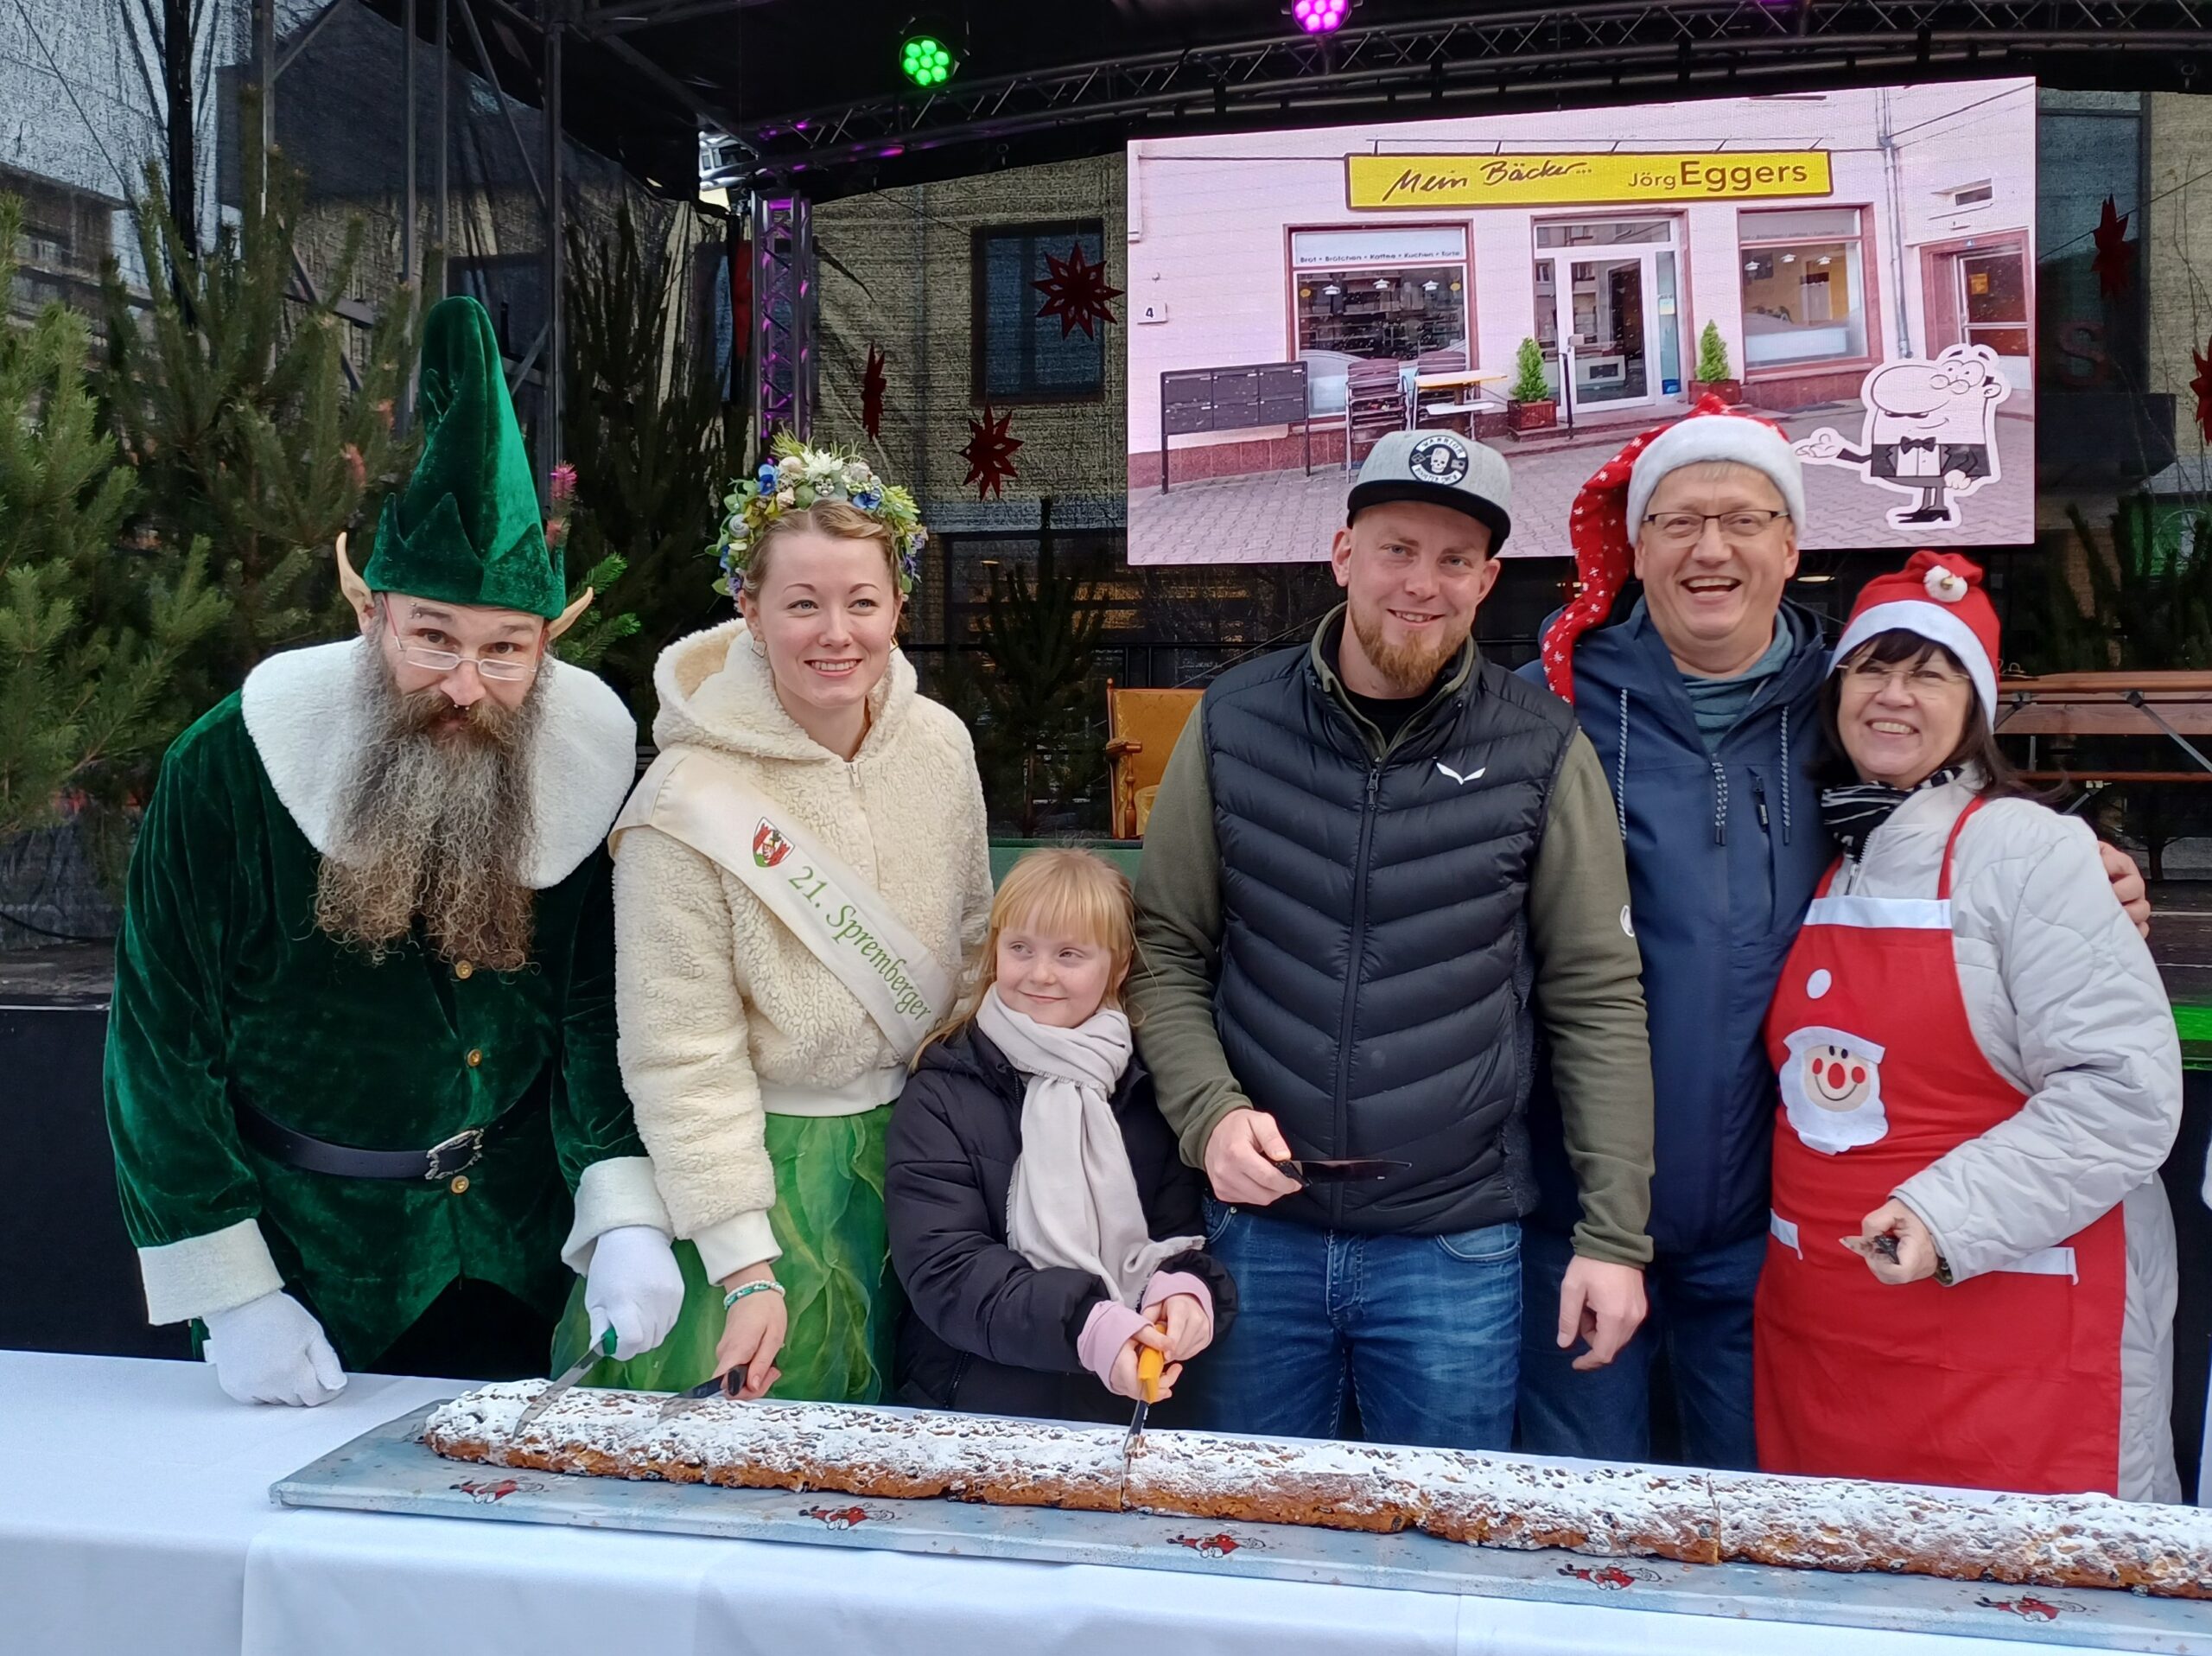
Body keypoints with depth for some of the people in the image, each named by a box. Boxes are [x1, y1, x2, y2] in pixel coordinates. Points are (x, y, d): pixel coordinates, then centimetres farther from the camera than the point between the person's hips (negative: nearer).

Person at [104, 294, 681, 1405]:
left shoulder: (595, 763, -13)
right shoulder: (232, 769, -20)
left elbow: (608, 1008, -7)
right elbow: (162, 1036, -13)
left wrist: (626, 1214, -19)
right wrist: (231, 1296, -14)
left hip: (511, 1241, 2)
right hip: (297, 1232, -2)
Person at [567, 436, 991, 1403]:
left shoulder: (939, 744, -4)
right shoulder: (690, 801, -20)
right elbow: (682, 1062, -17)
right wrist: (747, 1273, -17)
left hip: (912, 1147, 5)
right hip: (764, 1163, -4)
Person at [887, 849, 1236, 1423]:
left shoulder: (1147, 1088, 9)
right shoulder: (940, 1096, 0)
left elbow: (1179, 1231, 8)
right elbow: (942, 1268, -10)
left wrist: (1185, 1290, -17)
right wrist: (1086, 1326, -25)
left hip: (1143, 1391, 4)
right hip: (986, 1390, -4)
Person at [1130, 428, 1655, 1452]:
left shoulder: (1541, 751, -4)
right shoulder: (1235, 723, -1)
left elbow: (1597, 1001, -2)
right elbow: (1166, 952, 4)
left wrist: (1614, 1234, -4)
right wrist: (1209, 1110, -12)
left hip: (1457, 1249, -1)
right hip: (1258, 1227, 1)